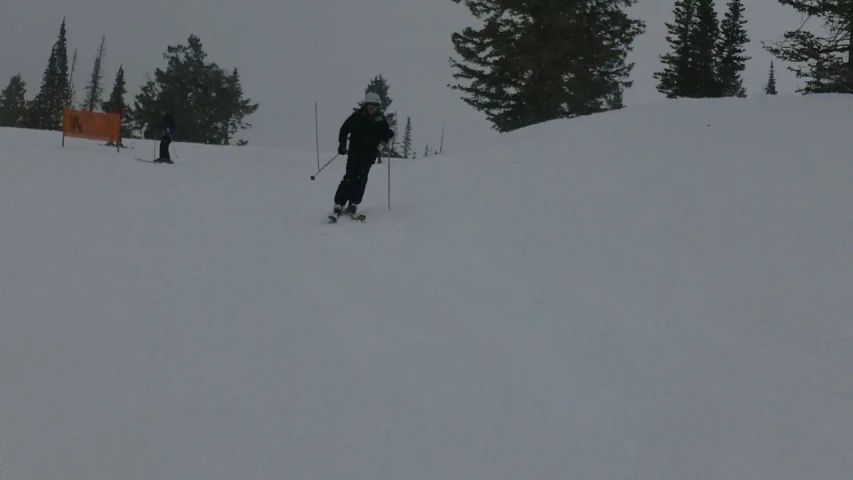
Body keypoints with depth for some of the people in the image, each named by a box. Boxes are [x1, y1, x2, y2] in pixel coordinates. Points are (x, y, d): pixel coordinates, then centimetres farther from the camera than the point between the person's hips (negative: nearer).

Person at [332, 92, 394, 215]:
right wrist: (342, 144, -6)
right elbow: (344, 129, 4)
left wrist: (388, 134, -13)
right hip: (355, 150, -1)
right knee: (350, 176, -7)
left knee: (361, 177, -10)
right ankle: (339, 203, -5)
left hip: (370, 153, 1)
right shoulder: (357, 116, -3)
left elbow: (384, 135, 10)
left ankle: (354, 203, -10)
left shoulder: (381, 119, 3)